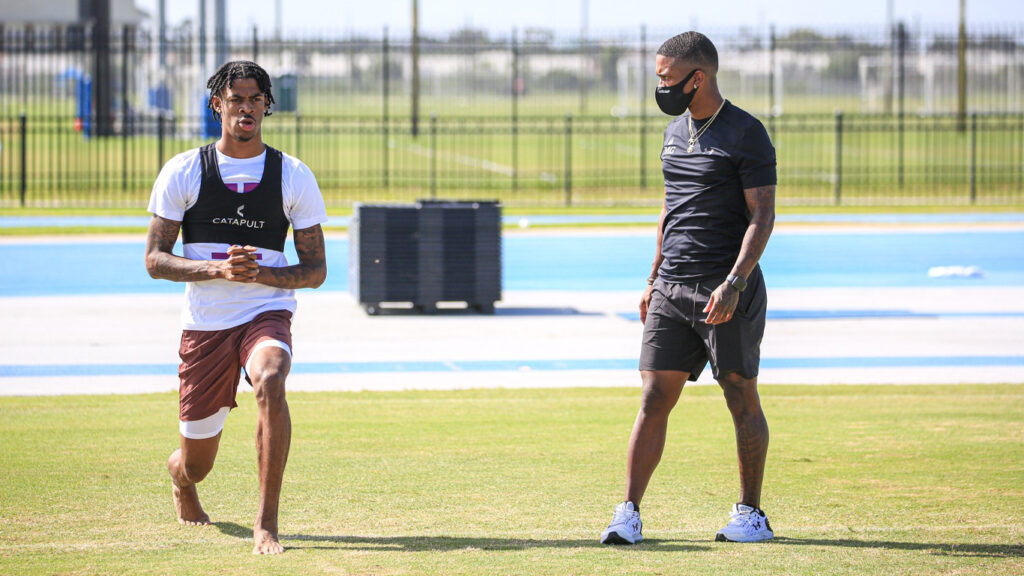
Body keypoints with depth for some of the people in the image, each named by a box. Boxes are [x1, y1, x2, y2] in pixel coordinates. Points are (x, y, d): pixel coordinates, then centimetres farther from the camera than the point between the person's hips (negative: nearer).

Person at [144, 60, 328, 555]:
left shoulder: (294, 176, 2)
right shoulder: (183, 172, 1)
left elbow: (315, 270, 3)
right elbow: (155, 259, -2)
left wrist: (259, 274, -16)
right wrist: (218, 269, -19)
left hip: (267, 313, -1)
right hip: (204, 324, 1)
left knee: (270, 382, -36)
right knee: (196, 465, 7)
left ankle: (266, 524, -30)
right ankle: (178, 479, 48)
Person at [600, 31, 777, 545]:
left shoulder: (745, 134, -8)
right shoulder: (675, 132, 15)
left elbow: (762, 216, -12)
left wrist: (734, 283, -21)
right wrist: (654, 279, 20)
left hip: (727, 291, -6)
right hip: (672, 290, 6)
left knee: (742, 401, 2)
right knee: (654, 399, 0)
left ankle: (751, 513, 13)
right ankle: (629, 512, 1)